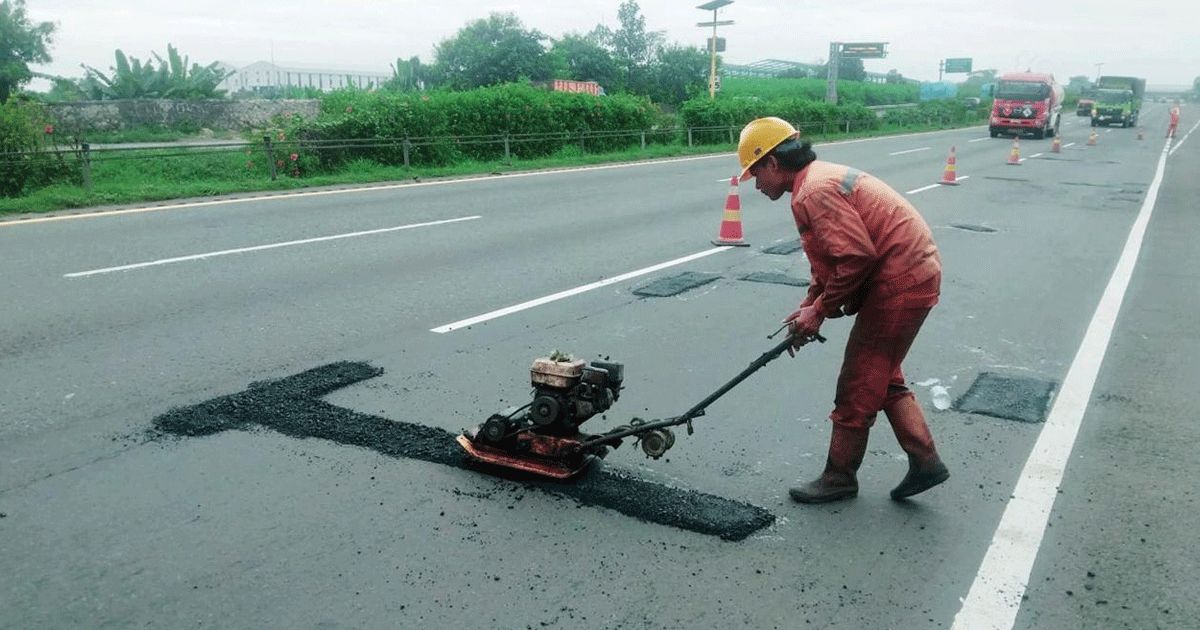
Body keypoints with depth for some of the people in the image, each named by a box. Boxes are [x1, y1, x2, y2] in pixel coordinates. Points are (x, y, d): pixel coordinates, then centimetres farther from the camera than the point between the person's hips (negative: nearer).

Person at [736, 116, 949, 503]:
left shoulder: (813, 192, -18)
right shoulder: (822, 178, 16)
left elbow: (856, 257, -26)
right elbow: (830, 259, 20)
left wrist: (820, 309, -14)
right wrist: (809, 307, 12)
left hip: (898, 285, -11)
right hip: (917, 273, 11)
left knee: (858, 387, 2)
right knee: (883, 378, 20)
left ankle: (839, 477, 17)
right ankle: (925, 462, 23)